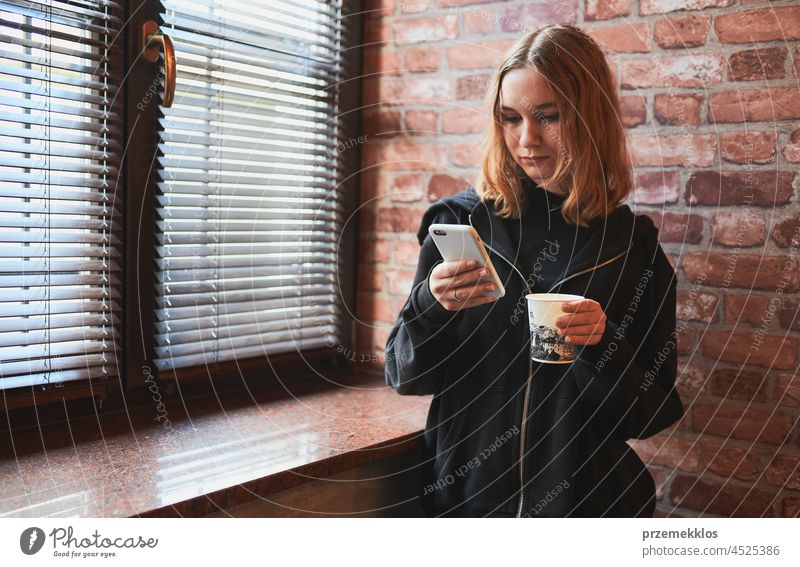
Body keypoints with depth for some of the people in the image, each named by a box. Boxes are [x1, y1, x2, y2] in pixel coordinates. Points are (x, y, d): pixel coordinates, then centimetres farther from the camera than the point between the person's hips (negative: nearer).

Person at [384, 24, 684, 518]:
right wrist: (430, 305, -23)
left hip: (587, 494, 0)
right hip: (465, 490, 1)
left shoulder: (633, 242, -7)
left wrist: (605, 343, -23)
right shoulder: (460, 220, -8)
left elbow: (654, 411, -5)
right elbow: (407, 377, -4)